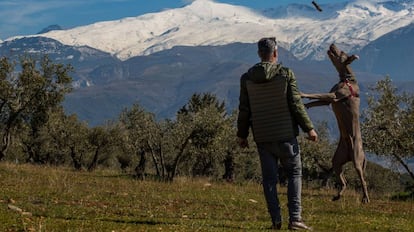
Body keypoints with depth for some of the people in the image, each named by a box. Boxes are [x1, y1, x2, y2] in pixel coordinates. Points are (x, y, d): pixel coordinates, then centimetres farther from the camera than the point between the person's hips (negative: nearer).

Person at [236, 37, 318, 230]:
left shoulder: (247, 78, 1)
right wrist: (309, 128, 0)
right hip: (285, 135, -2)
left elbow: (244, 109, 5)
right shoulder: (286, 74, -8)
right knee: (294, 174, 7)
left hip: (262, 138, 3)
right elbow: (296, 105, -8)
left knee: (269, 178, 8)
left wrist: (242, 134, 16)